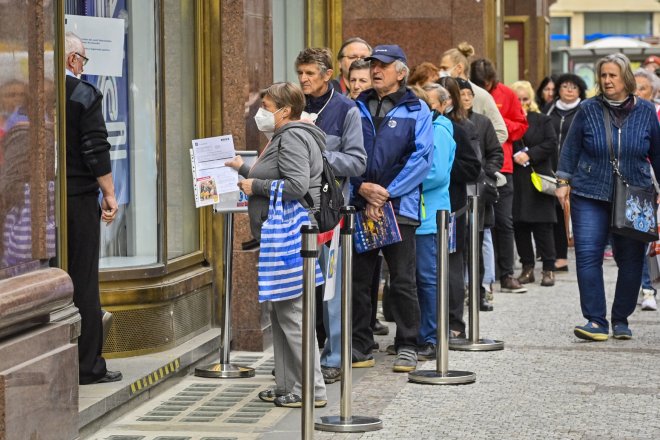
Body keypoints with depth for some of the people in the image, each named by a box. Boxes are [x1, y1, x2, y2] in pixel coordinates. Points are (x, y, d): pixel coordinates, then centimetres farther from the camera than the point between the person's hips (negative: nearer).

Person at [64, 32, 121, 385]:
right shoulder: (84, 95, -8)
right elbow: (96, 151, -13)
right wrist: (109, 195, -4)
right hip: (78, 200, -4)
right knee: (83, 282, 2)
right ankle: (87, 366, 5)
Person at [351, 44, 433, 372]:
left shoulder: (416, 110, 1)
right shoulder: (357, 108, 10)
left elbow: (421, 158, -8)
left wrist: (387, 192, -13)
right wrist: (362, 187, -10)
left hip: (400, 206, -3)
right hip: (359, 206, 3)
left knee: (402, 281, 2)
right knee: (357, 278, 6)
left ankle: (407, 346, 13)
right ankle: (360, 347, 16)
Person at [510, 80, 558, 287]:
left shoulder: (542, 120, 8)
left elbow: (551, 144, -2)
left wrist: (529, 155, -11)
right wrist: (514, 156, -13)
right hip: (515, 181, 1)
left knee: (542, 225, -3)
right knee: (520, 225, 4)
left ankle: (548, 269, 1)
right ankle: (527, 268, 12)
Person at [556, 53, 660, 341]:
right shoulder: (588, 110, 0)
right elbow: (571, 147, 7)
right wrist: (563, 181, 2)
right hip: (590, 196, -1)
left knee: (630, 259, 5)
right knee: (588, 255, -11)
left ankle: (621, 320, 19)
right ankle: (596, 321, -9)